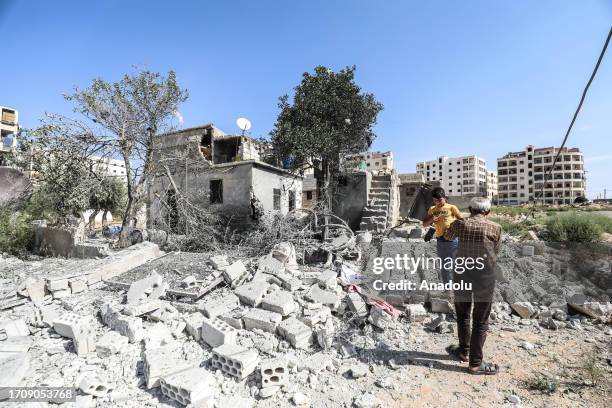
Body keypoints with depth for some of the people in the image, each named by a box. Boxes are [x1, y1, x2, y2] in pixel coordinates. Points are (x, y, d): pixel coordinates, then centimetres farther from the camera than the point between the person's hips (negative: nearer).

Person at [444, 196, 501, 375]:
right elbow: (496, 252, 7)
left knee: (462, 315, 20)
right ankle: (475, 363, 17)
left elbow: (447, 236, 18)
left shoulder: (460, 224, -2)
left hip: (462, 275, 2)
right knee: (480, 321, 9)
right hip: (485, 277, -1)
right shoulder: (495, 228, -4)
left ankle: (464, 350, 36)